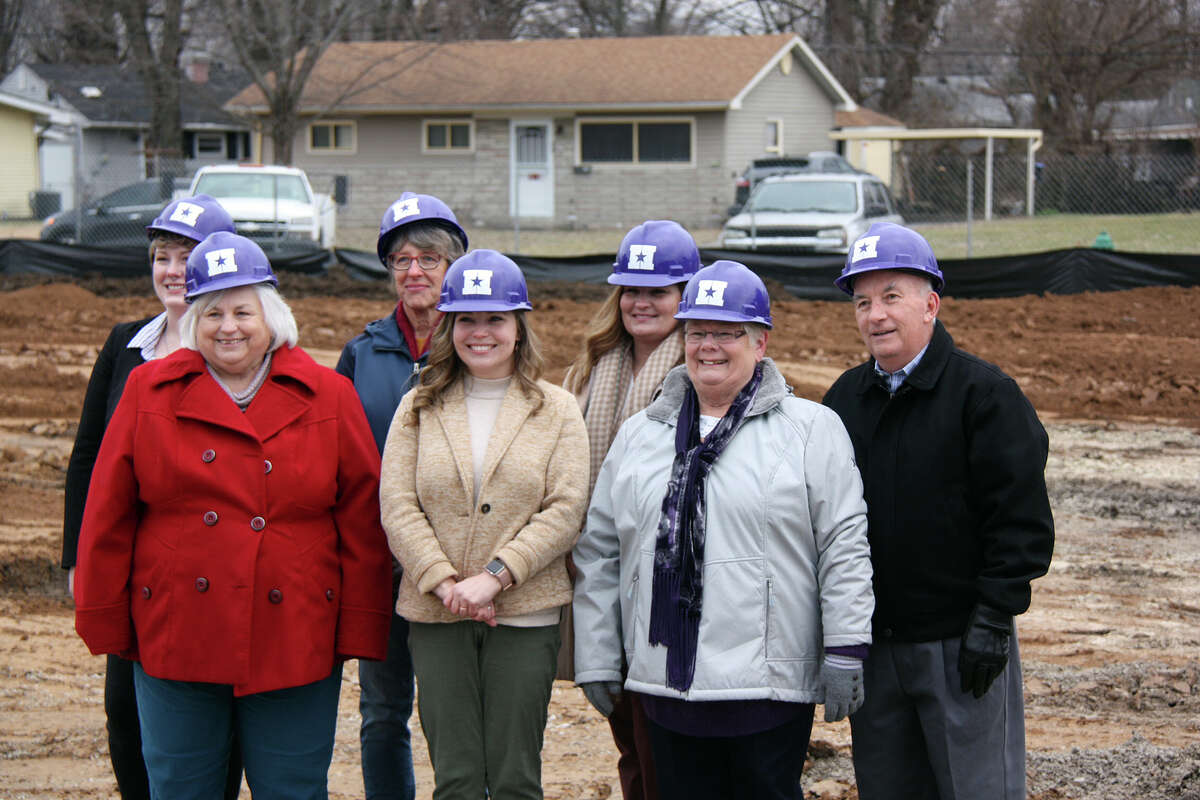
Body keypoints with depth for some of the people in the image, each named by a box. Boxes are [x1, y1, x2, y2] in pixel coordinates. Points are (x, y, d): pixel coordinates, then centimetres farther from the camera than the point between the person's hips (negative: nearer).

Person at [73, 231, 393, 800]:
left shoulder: (329, 397, 4)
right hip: (176, 641, 1)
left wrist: (358, 633, -2)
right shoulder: (149, 391, 5)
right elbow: (107, 518, 5)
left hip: (295, 644, 0)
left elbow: (362, 523, 2)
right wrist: (106, 624, 2)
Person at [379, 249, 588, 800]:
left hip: (525, 615, -1)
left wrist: (493, 576, -16)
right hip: (436, 615, 1)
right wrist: (445, 583, -13)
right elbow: (398, 507, 0)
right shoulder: (420, 408, 9)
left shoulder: (556, 410, 6)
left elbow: (564, 511, -5)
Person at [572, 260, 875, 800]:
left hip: (771, 689, -4)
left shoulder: (811, 429, 1)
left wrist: (844, 652, -9)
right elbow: (599, 552, 15)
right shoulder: (639, 435, 14)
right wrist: (596, 660, 11)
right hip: (665, 687, 4)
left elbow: (844, 546, -3)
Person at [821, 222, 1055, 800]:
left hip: (960, 644, -5)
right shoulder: (845, 398, 10)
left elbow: (1021, 519, -10)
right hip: (871, 642, 6)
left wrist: (993, 619, -14)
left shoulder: (984, 393, -8)